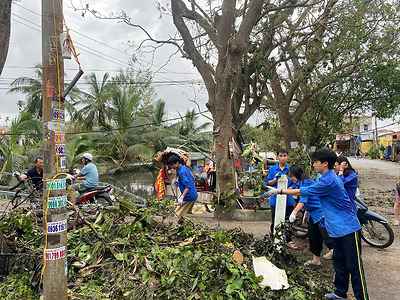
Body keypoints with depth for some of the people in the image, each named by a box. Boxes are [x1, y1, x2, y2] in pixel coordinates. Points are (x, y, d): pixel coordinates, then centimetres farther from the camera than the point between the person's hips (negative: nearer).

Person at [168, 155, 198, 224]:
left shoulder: (181, 172, -19)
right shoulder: (185, 168, 9)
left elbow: (188, 185, -28)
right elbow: (192, 178, 22)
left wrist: (181, 197, -33)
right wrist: (179, 183, 21)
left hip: (188, 196, -10)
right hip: (194, 195, 10)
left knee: (178, 213, -3)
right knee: (187, 213, 20)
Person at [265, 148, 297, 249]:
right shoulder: (272, 169, 1)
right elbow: (268, 183, 1)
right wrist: (276, 178, -17)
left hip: (288, 199, 1)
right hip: (275, 199, 0)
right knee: (275, 221, 10)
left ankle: (289, 240, 24)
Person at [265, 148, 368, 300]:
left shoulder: (329, 181, -21)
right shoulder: (330, 178, 11)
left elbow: (303, 191, -17)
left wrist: (279, 191, -11)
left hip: (348, 228, -10)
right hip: (338, 229, 10)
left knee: (354, 265, -2)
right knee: (339, 261, 17)